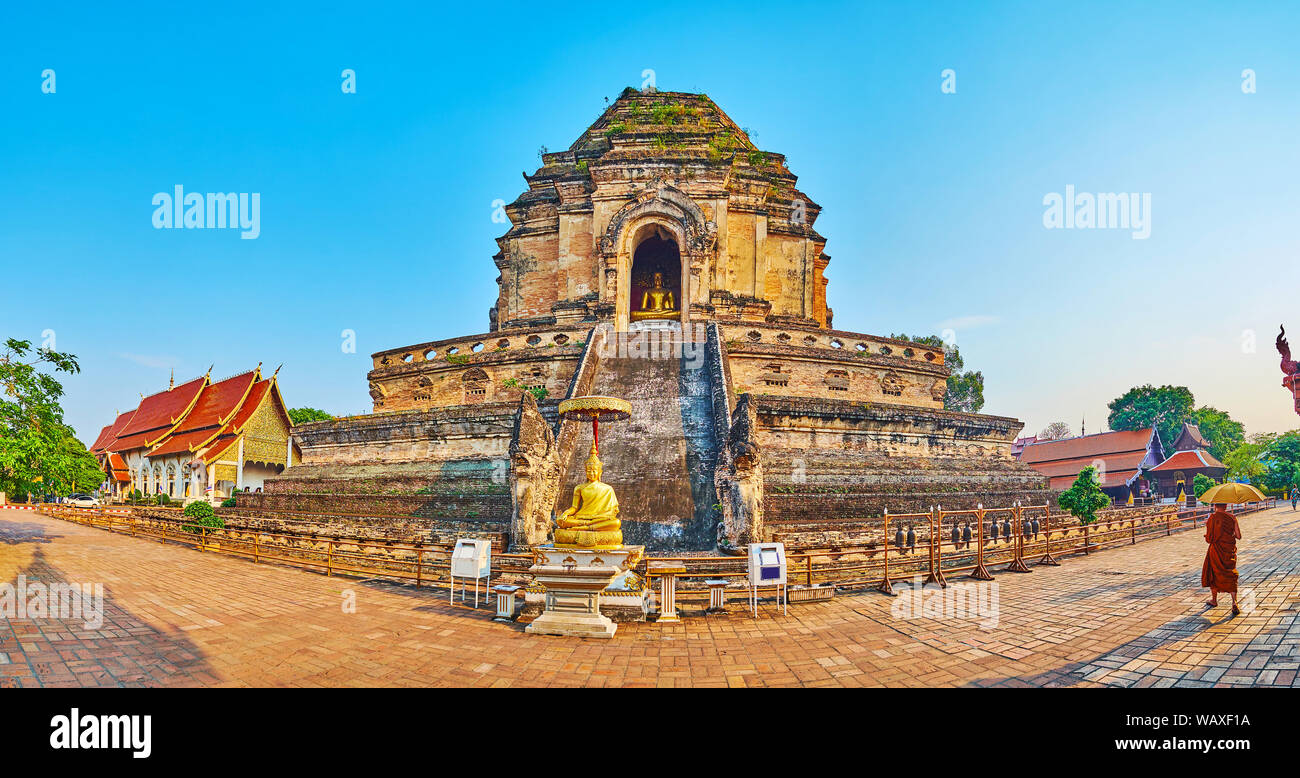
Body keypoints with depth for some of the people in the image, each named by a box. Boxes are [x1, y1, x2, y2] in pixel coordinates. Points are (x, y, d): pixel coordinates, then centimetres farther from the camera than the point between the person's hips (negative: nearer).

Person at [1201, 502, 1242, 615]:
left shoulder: (1212, 518, -9)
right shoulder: (1232, 518, -2)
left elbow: (1208, 538, -10)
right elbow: (1239, 536, -1)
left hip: (1216, 550, -2)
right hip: (1230, 551, 2)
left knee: (1213, 574, 15)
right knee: (1231, 576, 6)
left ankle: (1214, 600, 28)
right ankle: (1234, 603, -9)